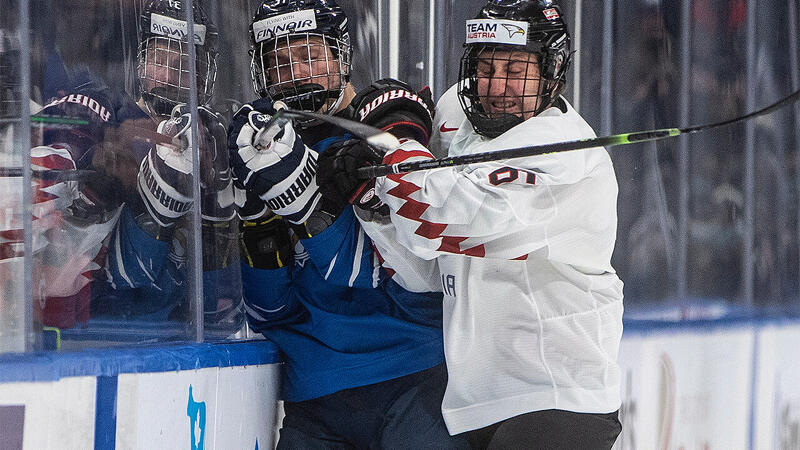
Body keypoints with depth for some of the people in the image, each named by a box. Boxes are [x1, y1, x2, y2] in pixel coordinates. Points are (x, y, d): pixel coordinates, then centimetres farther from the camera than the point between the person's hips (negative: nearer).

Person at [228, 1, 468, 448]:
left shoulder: (390, 120, -3)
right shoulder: (274, 144, 12)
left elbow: (410, 276, -16)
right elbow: (270, 313, 7)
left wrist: (311, 205, -25)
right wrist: (260, 226, -9)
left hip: (409, 382, -5)